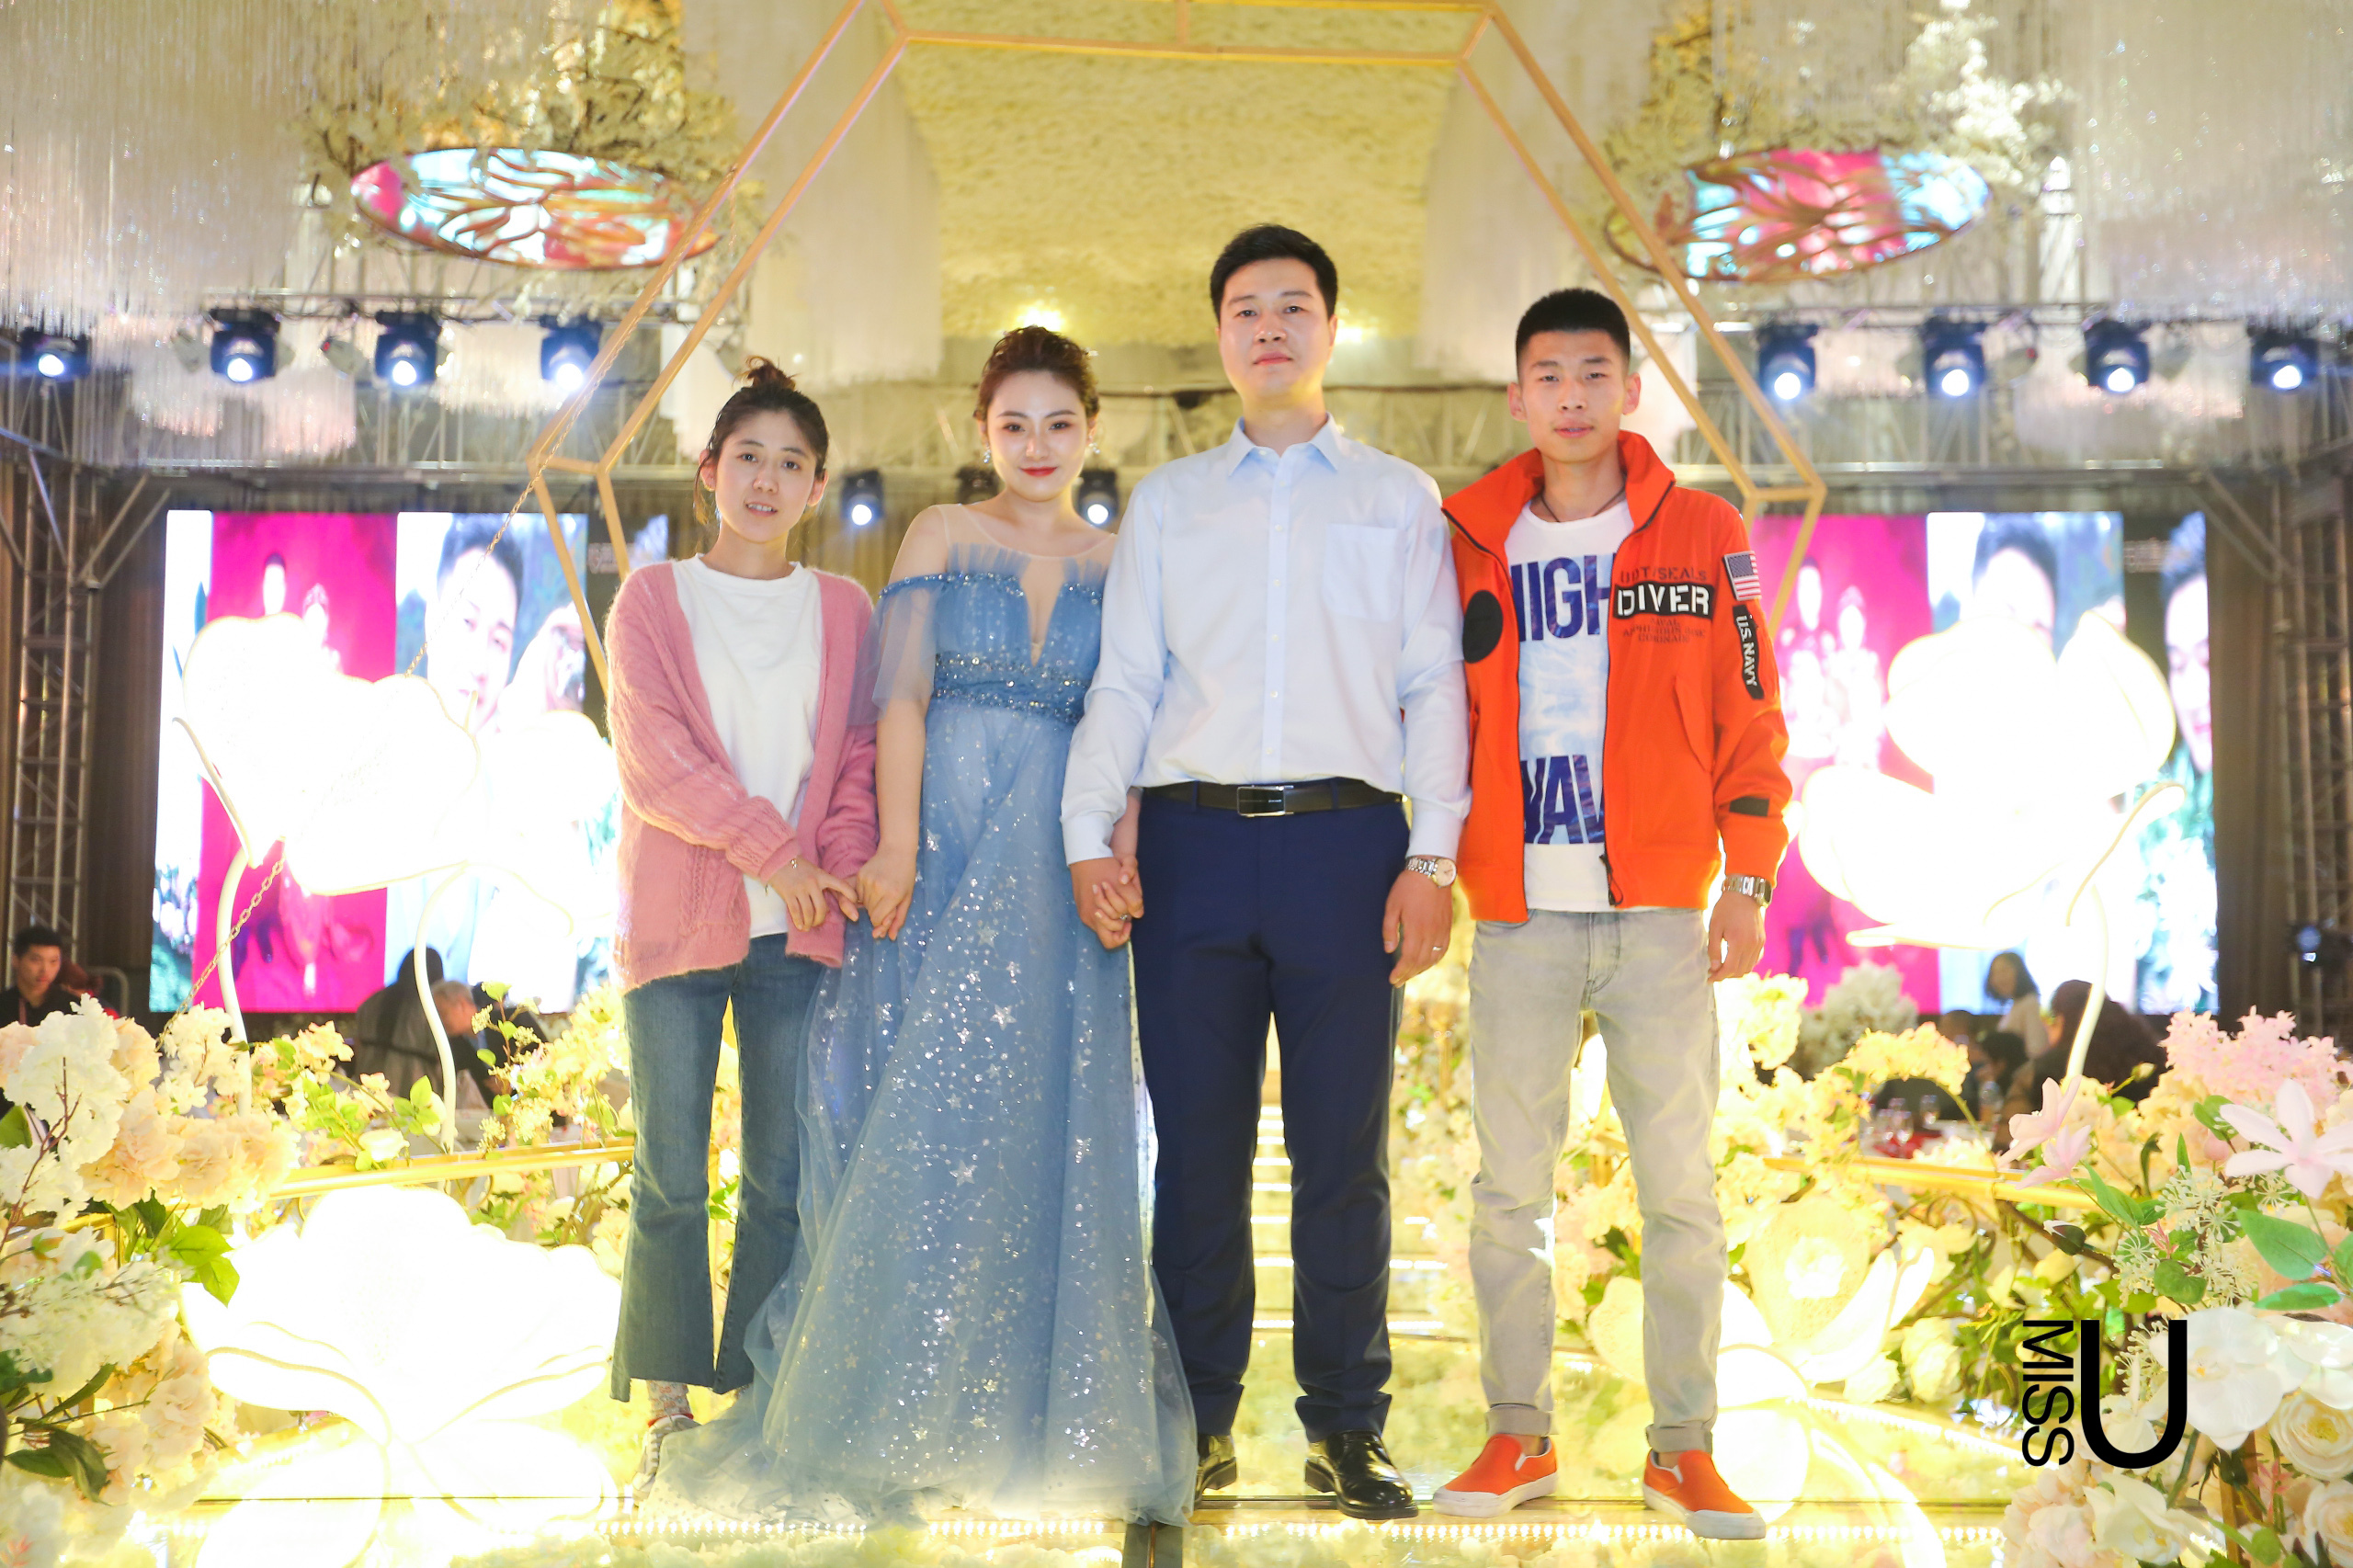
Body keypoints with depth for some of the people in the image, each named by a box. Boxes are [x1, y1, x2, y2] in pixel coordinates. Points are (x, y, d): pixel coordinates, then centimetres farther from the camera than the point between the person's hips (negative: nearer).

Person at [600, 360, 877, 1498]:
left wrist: (842, 867, -9)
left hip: (800, 931, 2)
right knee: (671, 1177, 3)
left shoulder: (843, 611, 11)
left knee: (783, 1178, 3)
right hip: (677, 921, -1)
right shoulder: (651, 601, 6)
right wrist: (772, 851, -11)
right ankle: (669, 1405, 14)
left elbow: (860, 759, 9)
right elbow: (653, 757, -4)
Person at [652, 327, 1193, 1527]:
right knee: (924, 1114, -1)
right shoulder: (942, 535, 6)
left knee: (1043, 1126, 2)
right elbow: (901, 698, -3)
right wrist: (897, 846, -13)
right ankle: (900, 1412, 11)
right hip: (942, 856, -1)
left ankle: (1034, 1410, 15)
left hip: (1059, 875, 1)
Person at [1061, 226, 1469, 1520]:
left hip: (1345, 841, -1)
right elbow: (1124, 679, 11)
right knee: (1197, 1143, 2)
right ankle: (1199, 1419, 15)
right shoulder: (1165, 501, 18)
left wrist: (1432, 855, -3)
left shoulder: (1401, 499, 15)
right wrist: (1089, 835, -2)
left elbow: (1432, 683, 8)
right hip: (1193, 840, 1)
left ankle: (1345, 1426, 12)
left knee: (1343, 1148, 0)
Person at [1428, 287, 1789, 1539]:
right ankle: (1518, 1433, 18)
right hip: (1518, 913, 1)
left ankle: (1684, 1448, 14)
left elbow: (1750, 716, 5)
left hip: (1660, 910, -1)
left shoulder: (1702, 535, 6)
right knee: (1508, 1185, 5)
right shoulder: (1471, 543, 9)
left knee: (1679, 1183, 2)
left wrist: (1748, 875, 0)